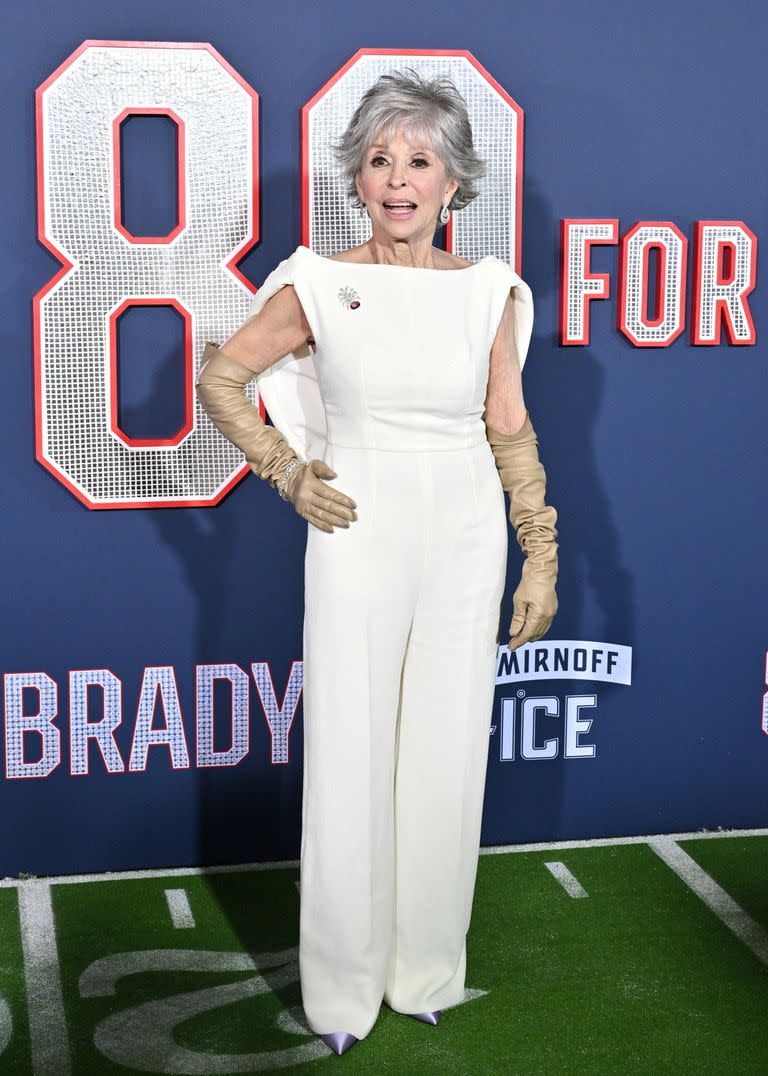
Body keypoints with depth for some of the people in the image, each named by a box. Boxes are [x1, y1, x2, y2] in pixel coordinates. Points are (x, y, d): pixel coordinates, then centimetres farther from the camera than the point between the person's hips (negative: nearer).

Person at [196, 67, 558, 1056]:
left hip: (465, 539, 2)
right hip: (359, 537, -2)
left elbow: (510, 430, 6)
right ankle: (343, 983, 20)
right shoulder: (320, 284, -5)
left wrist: (541, 558, 5)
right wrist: (286, 472, -3)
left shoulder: (489, 290, 0)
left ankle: (426, 967, 28)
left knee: (446, 754, 10)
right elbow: (218, 376, 4)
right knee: (349, 756, 3)